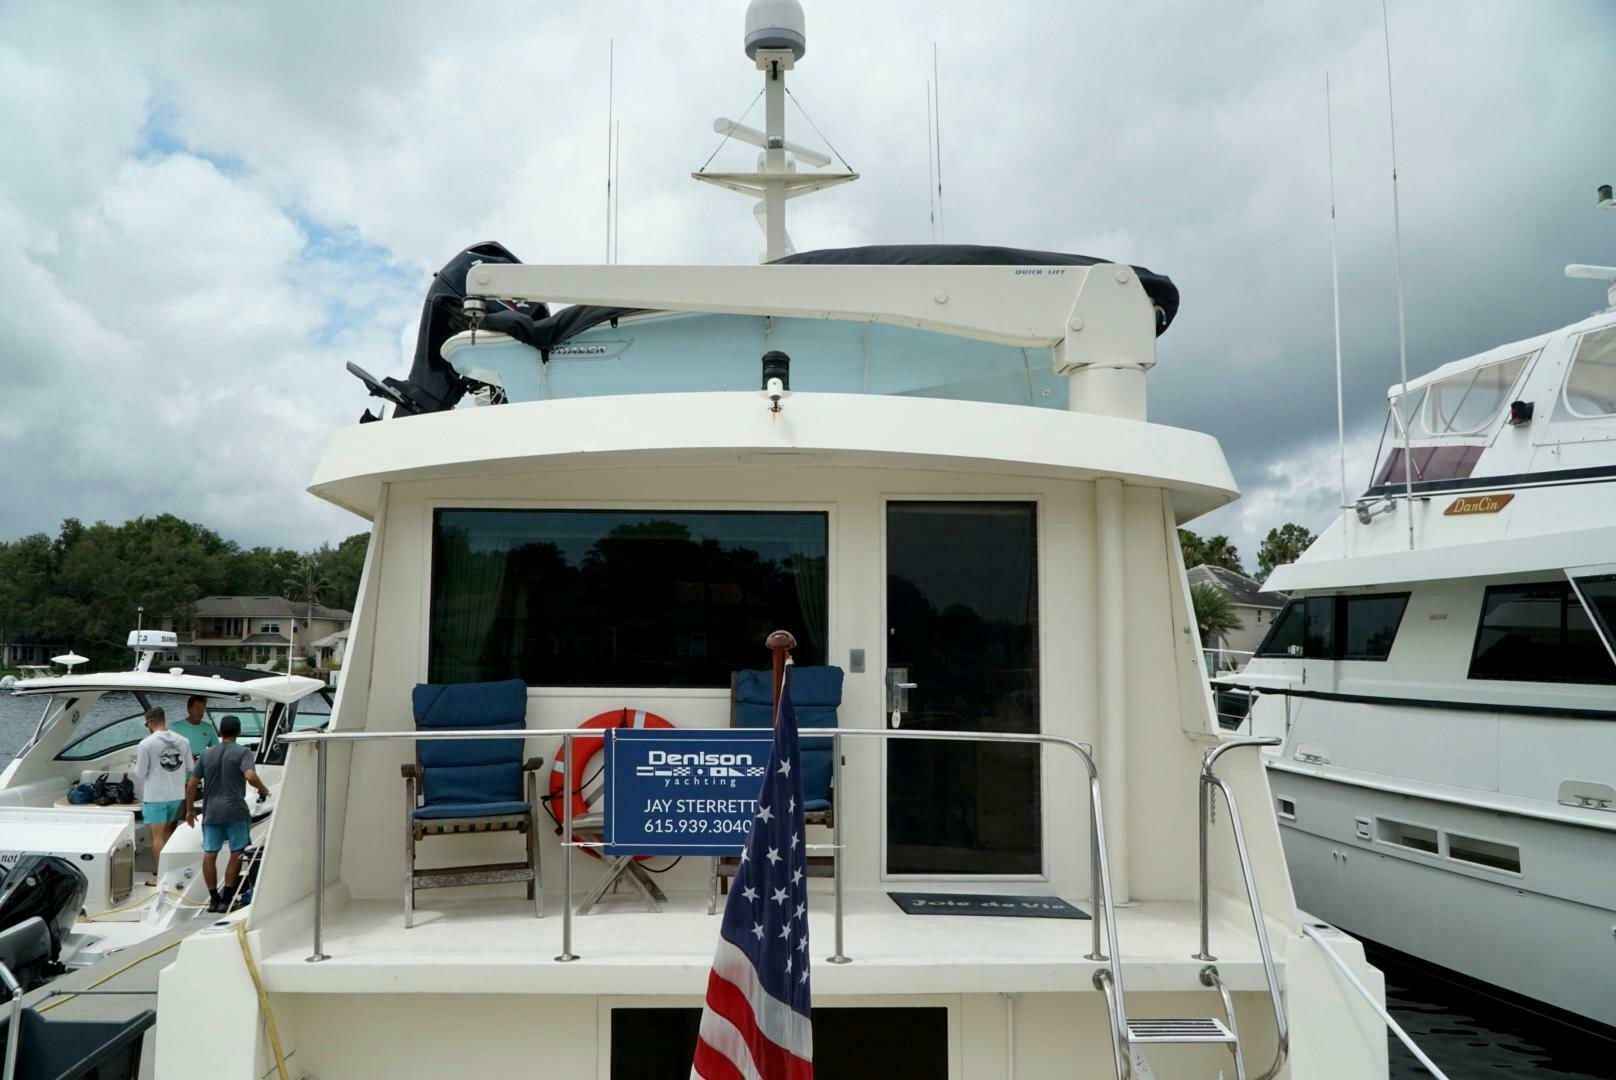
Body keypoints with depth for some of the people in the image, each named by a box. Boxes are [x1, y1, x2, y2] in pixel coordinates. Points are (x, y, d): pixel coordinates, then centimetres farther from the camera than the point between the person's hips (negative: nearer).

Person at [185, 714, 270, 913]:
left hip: (211, 812, 4)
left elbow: (191, 785, 9)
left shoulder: (206, 755, 11)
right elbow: (251, 777, -20)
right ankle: (226, 899, 5)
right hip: (235, 810, -4)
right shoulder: (242, 752, -4)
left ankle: (213, 899, 14)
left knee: (209, 855, 10)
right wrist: (263, 790, -2)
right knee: (237, 854, 6)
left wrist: (189, 809, 20)